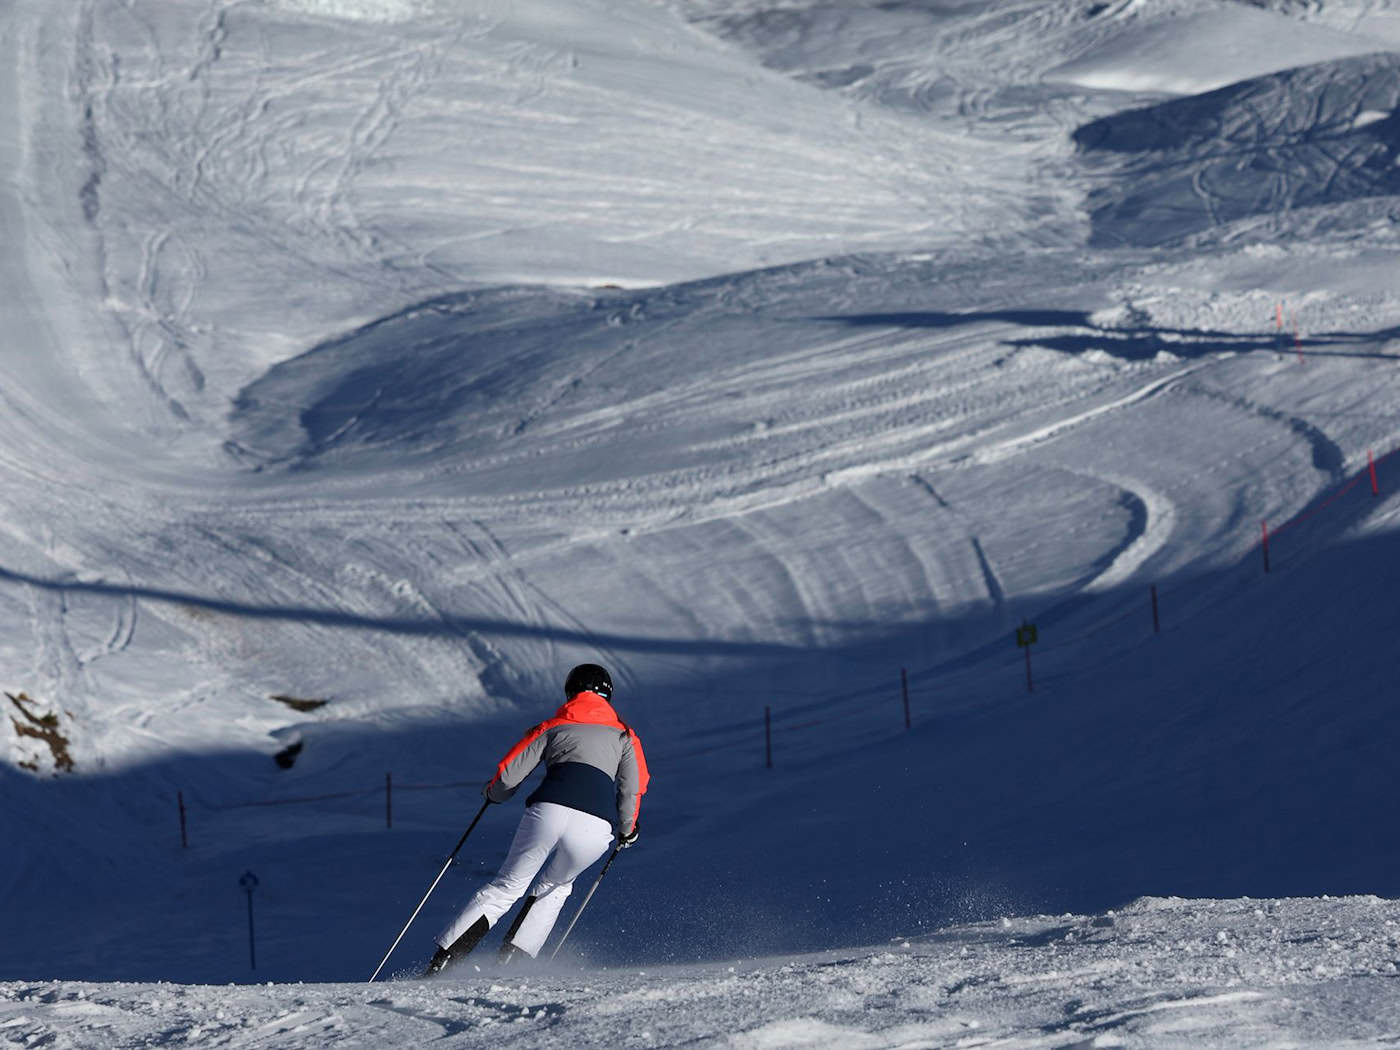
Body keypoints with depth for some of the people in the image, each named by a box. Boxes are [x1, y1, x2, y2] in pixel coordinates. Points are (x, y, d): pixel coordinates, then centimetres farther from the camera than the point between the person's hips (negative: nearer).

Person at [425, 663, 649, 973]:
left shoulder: (551, 727, 22)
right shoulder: (623, 735, 23)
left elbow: (508, 775, 16)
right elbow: (632, 789, 11)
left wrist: (492, 793, 38)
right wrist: (626, 830, 28)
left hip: (548, 810, 0)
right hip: (597, 827, 0)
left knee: (506, 887, 16)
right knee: (553, 889, 28)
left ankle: (440, 962, 6)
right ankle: (509, 961, 13)